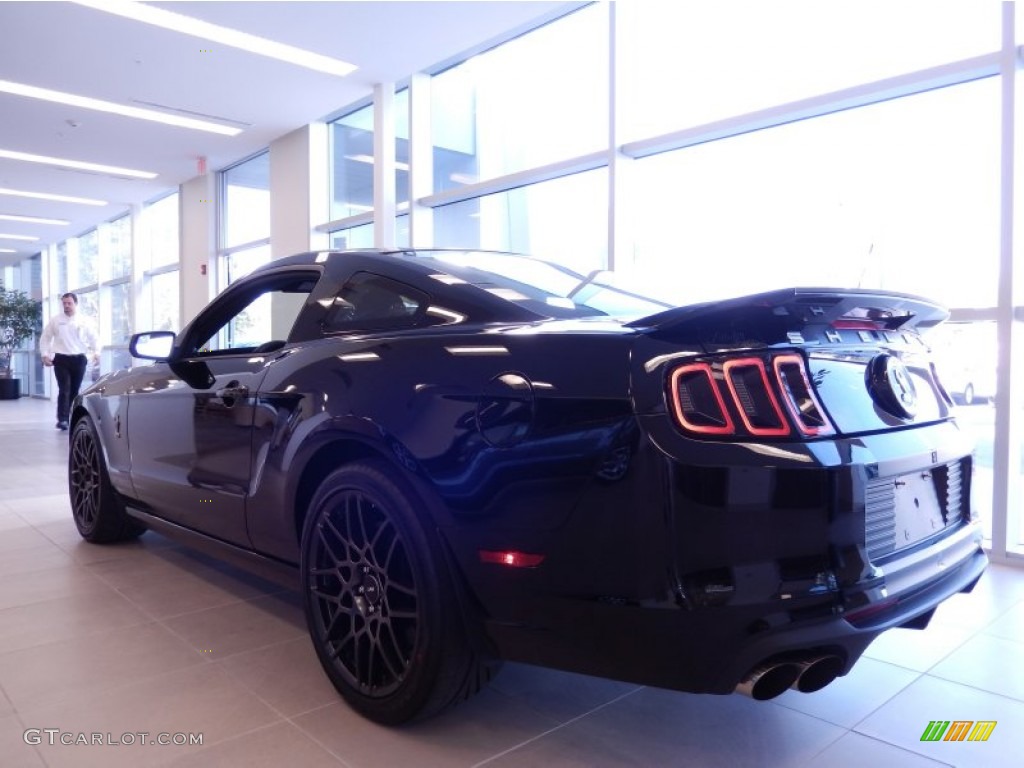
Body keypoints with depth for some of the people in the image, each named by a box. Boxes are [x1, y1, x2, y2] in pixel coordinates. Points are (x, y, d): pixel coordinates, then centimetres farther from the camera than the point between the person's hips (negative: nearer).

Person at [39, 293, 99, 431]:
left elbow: (92, 338, 13)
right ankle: (62, 419, -14)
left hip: (79, 359, 2)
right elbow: (45, 338, 9)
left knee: (74, 390, 8)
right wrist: (45, 354, -1)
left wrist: (96, 353, 1)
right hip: (61, 359, -2)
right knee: (64, 389, -12)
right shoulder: (55, 320, 4)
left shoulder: (83, 321, 6)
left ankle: (66, 415, 24)